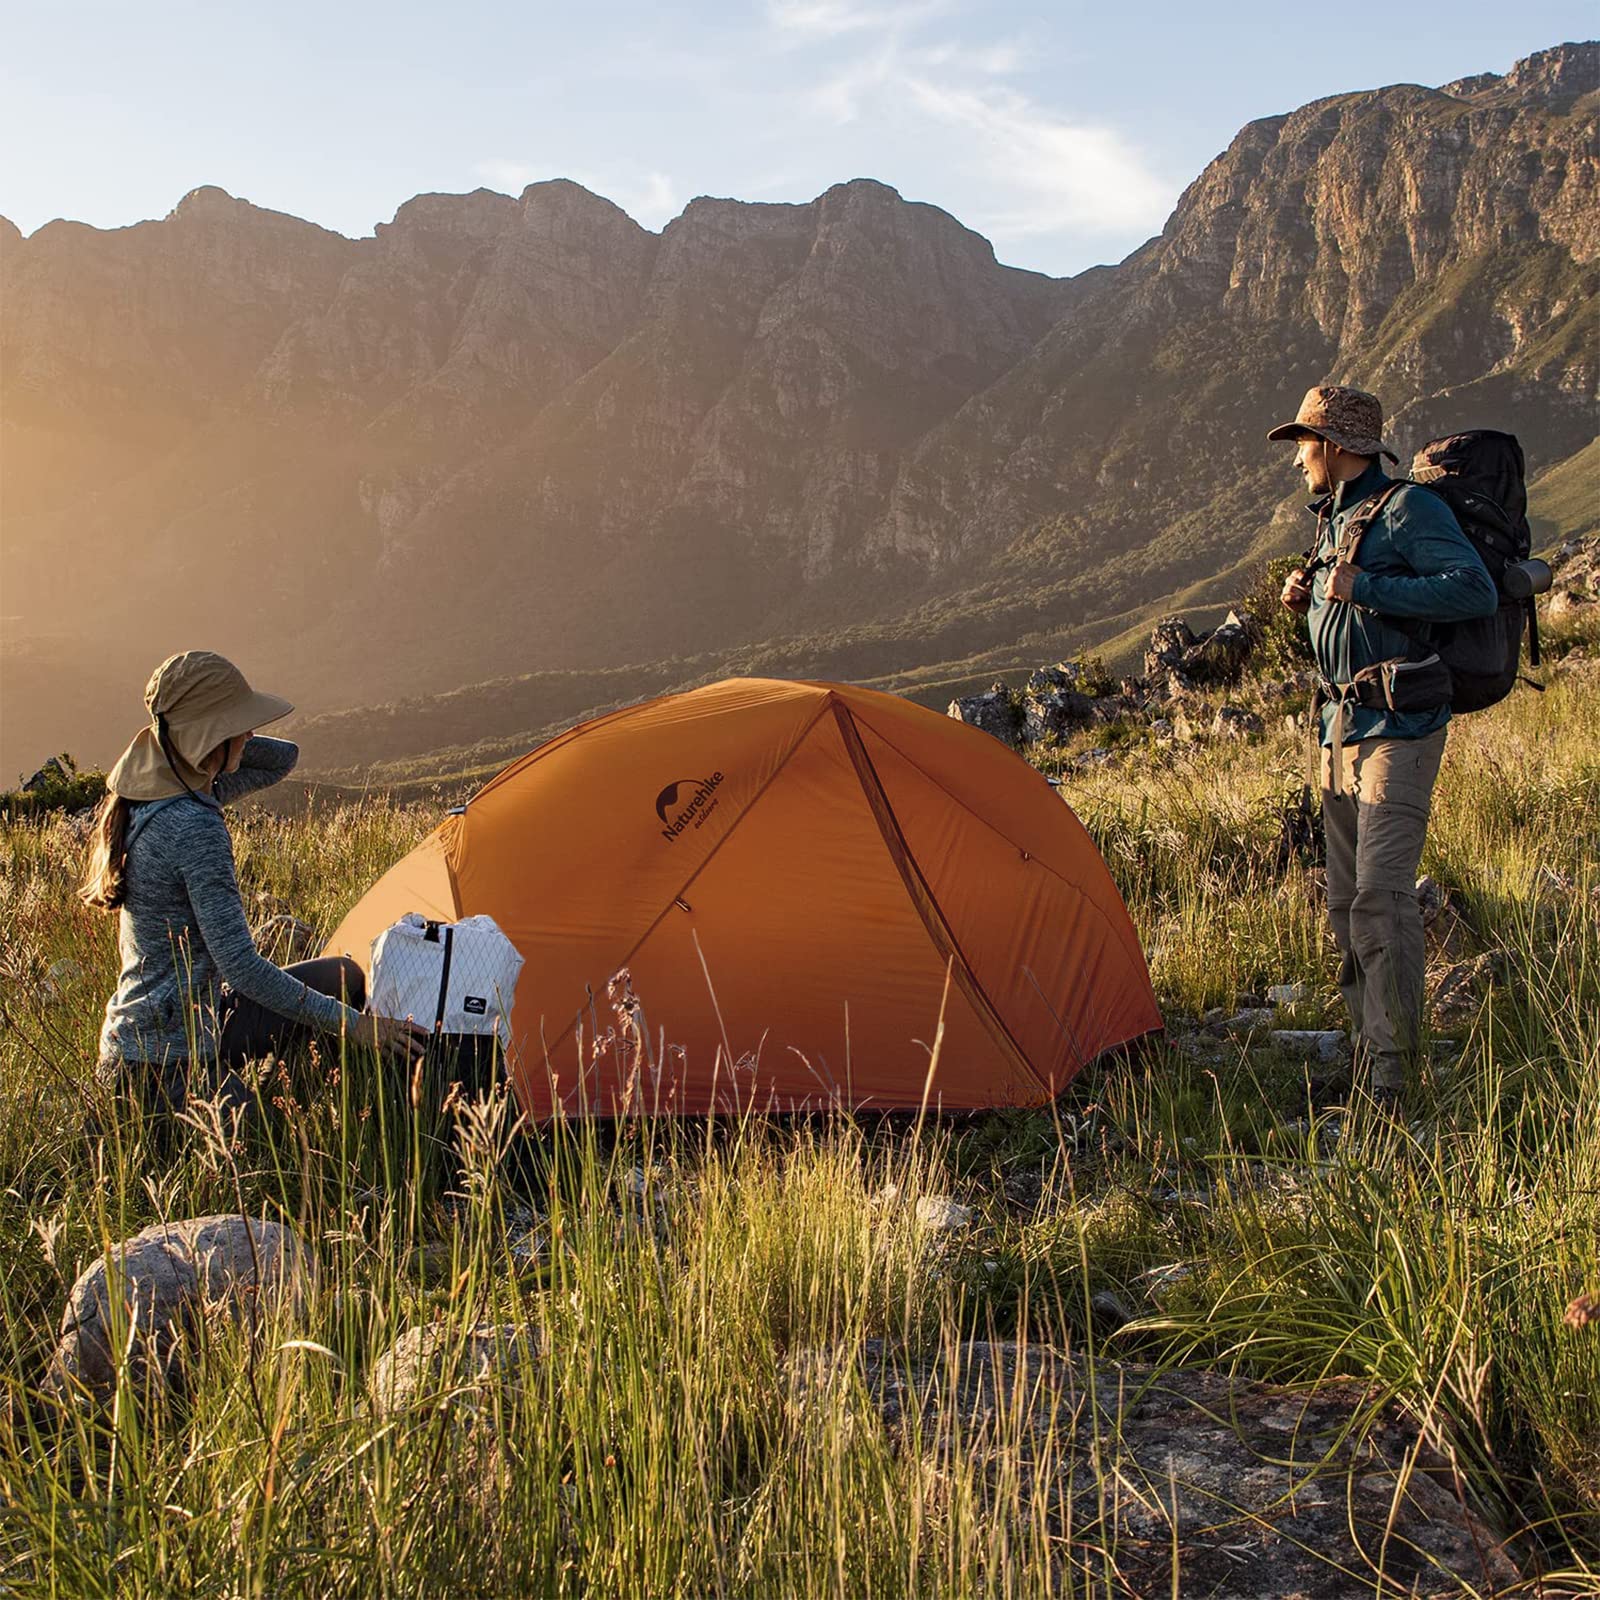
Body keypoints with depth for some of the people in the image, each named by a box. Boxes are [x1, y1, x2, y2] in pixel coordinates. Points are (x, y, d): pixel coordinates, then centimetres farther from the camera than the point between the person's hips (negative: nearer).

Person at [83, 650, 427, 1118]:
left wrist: (191, 741, 2)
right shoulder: (194, 828, -24)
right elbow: (242, 967, -26)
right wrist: (353, 1024, -21)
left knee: (343, 977, 17)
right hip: (166, 1059, -10)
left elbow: (282, 758, 19)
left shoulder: (149, 791, 6)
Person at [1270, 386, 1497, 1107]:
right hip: (1339, 723, 10)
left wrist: (1364, 588, -23)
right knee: (1347, 899, 12)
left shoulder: (1408, 508, -11)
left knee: (1381, 894, -15)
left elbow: (1476, 591, -22)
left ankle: (1392, 1074, -11)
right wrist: (1309, 599, 8)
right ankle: (1369, 1047, 22)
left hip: (1398, 728, -10)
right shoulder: (1336, 516, 16)